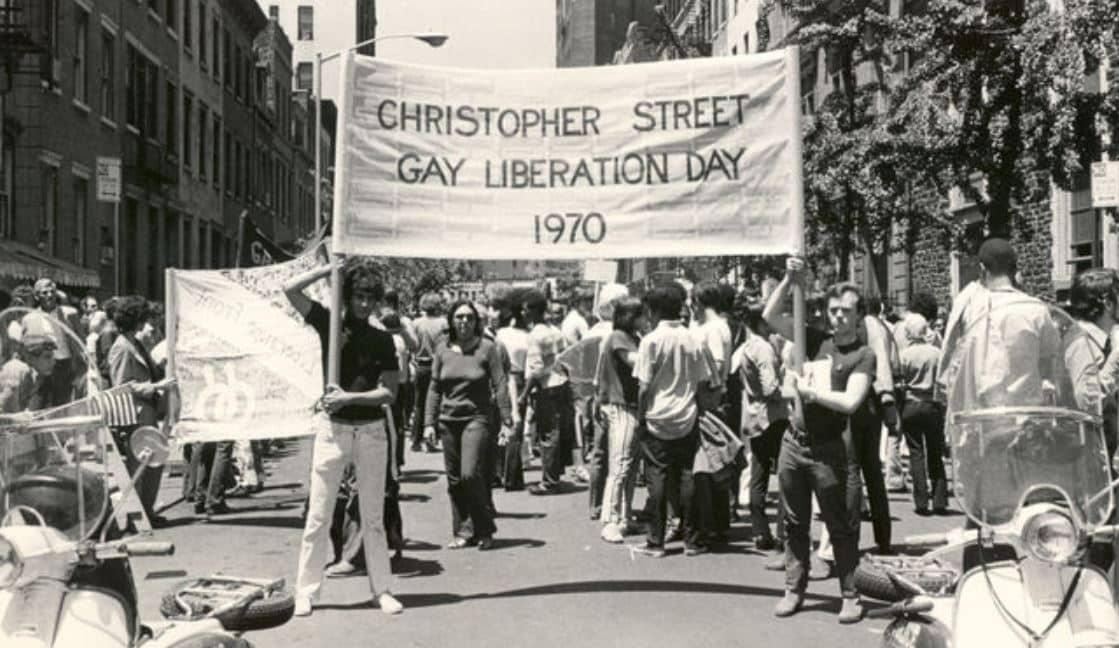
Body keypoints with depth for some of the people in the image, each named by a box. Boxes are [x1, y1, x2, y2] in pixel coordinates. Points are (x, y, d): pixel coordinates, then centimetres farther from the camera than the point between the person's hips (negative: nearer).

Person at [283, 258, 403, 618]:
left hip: (371, 430, 1)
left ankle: (382, 590, 12)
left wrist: (349, 397, -14)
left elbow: (389, 392, -1)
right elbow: (290, 289, -7)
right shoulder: (329, 324, 2)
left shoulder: (382, 340, 5)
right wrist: (331, 269, -4)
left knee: (374, 517, 7)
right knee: (318, 515, -1)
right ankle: (305, 592, 5)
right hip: (332, 428, -1)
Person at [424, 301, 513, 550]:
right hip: (448, 420, 4)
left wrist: (507, 419, -7)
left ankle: (484, 530, 2)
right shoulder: (443, 351, 7)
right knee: (454, 479, 6)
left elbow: (500, 385, -2)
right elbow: (434, 388, 12)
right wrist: (430, 422, 7)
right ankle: (463, 531, 17)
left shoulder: (487, 348, -2)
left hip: (477, 419, -4)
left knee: (470, 474, -15)